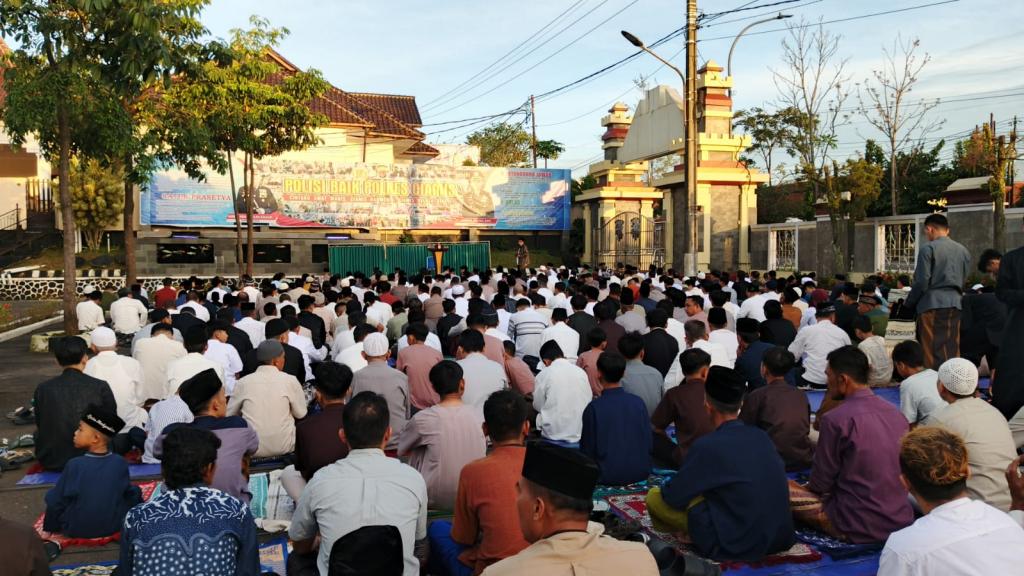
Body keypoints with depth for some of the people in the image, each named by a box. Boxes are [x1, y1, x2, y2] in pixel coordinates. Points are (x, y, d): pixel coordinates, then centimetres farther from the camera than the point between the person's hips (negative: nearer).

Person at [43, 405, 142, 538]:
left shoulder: (74, 465, -20)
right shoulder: (120, 463, -12)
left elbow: (56, 500, -9)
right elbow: (130, 493, 1)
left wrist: (49, 528, 7)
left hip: (77, 530, -1)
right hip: (114, 526, 1)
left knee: (52, 496, 16)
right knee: (135, 492, 22)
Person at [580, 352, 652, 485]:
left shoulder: (594, 407, -16)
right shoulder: (638, 402, -6)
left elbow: (588, 449, -9)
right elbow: (649, 442, 0)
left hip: (609, 476, -4)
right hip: (641, 473, 4)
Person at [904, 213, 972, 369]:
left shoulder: (928, 249, -7)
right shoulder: (963, 250, 12)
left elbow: (922, 282, -11)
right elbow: (964, 280, 14)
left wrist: (909, 303, 1)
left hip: (932, 304, -6)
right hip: (955, 303, 6)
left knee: (933, 352, -3)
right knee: (953, 349, 8)